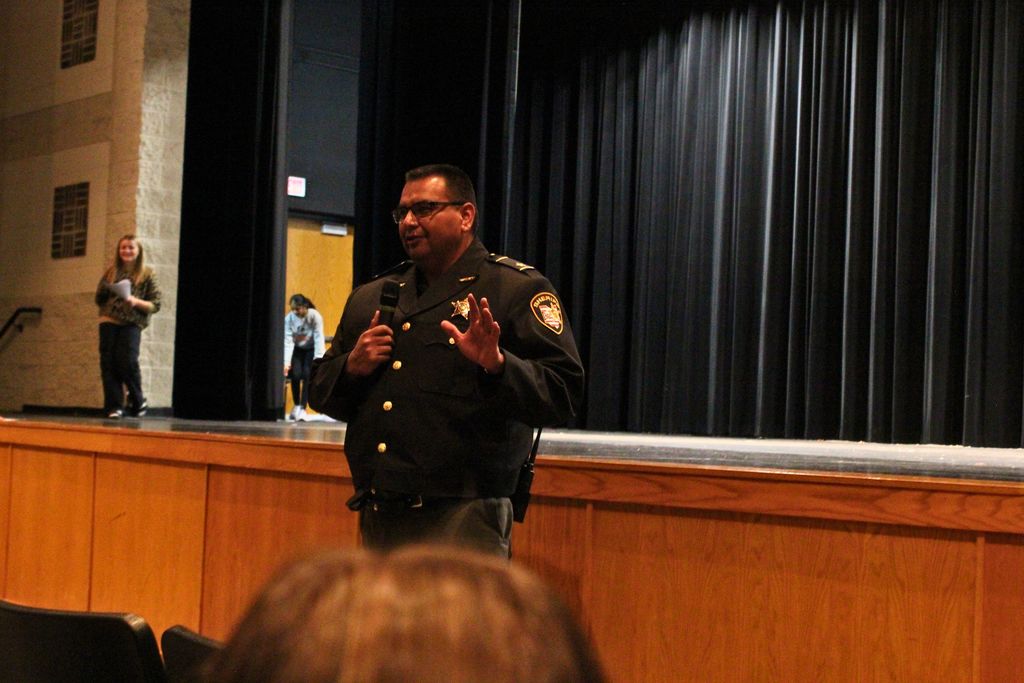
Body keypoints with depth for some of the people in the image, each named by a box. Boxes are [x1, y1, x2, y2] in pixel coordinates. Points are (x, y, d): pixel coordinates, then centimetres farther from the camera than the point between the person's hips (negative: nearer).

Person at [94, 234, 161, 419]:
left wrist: (136, 302, -13)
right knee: (108, 362, -5)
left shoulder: (147, 274, 7)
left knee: (127, 360, -17)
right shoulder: (111, 272, 15)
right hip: (109, 321, 3)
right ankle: (114, 406, 0)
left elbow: (155, 305, 4)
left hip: (132, 323, -3)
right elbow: (99, 299, 19)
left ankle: (138, 401, 4)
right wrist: (105, 290, -2)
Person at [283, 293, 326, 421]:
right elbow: (288, 341, -23)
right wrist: (286, 362, -32)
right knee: (295, 374, -14)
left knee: (307, 374, -18)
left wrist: (318, 359, -37)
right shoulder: (289, 318, -19)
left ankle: (303, 408, -13)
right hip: (297, 349, 2)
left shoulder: (315, 316, -25)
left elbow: (319, 338, -28)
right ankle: (296, 406, 7)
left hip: (311, 349, -2)